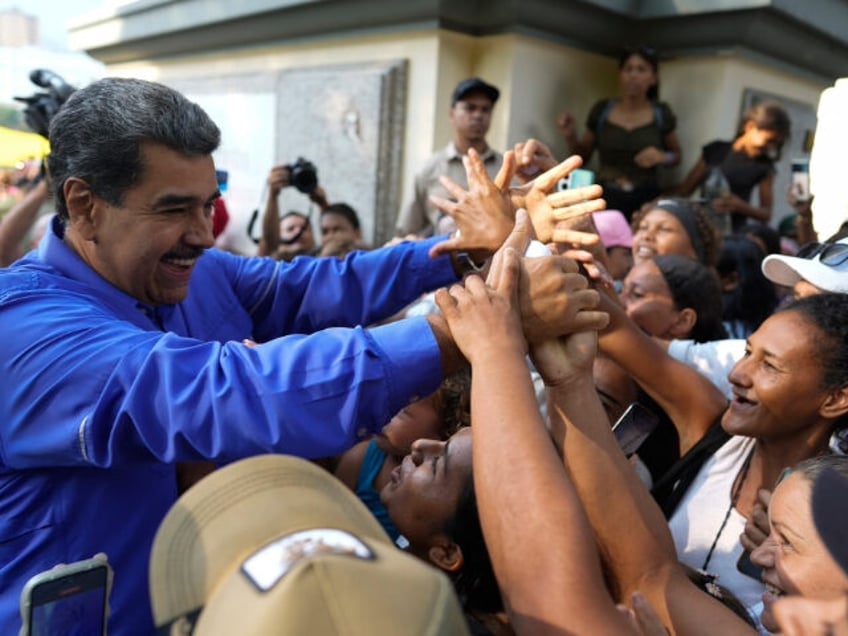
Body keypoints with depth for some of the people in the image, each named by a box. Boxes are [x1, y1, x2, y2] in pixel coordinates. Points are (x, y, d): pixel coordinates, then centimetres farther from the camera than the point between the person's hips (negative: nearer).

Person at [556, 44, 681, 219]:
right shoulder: (601, 110, 2)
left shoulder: (661, 113, 2)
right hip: (605, 199, 0)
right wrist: (570, 136, -6)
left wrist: (662, 157, -6)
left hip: (645, 201, 0)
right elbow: (583, 155, 13)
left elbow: (676, 155, 15)